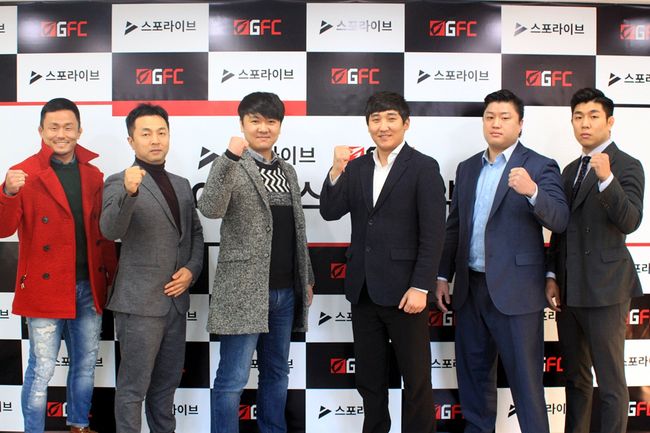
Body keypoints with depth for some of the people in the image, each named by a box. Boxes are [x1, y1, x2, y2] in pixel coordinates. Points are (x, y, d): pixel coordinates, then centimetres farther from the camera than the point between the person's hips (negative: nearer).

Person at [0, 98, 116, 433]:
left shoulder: (93, 175, 8)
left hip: (89, 287, 5)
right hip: (46, 288, -5)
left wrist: (111, 276, 8)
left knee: (86, 365, 16)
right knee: (41, 370, 1)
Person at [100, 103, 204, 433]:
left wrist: (191, 270, 1)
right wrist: (129, 192, -41)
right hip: (140, 302, -6)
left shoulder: (181, 185, 13)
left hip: (175, 299, 6)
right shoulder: (119, 182, -7)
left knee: (167, 383, 18)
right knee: (134, 387, 3)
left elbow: (195, 233, 18)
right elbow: (110, 230, -24)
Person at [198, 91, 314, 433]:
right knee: (233, 378, -1)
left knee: (277, 373, 17)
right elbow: (210, 209, -25)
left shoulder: (287, 171, 13)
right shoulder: (230, 166, -5)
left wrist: (307, 278, 17)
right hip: (245, 290, -6)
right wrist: (230, 157, -33)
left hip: (286, 291, 7)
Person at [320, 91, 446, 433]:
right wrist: (337, 170, -13)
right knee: (369, 378, 17)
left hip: (403, 290, -5)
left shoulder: (424, 168, -5)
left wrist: (420, 287, -15)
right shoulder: (356, 167, 9)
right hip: (363, 289, 5)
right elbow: (330, 212, 1)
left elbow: (433, 234, -10)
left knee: (416, 378, 8)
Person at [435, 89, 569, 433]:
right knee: (472, 372, 17)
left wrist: (532, 191, -36)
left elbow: (560, 220, -17)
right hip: (470, 288, 6)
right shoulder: (467, 168, 12)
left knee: (525, 377, 3)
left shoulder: (539, 167, -4)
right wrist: (443, 276, 10)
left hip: (515, 291, -5)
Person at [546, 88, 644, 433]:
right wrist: (552, 276, 9)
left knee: (610, 382, 1)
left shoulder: (626, 166, -6)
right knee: (575, 377, 18)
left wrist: (607, 178, -33)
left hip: (604, 289, -7)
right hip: (569, 290, 7)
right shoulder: (571, 170, 15)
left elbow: (630, 222, -19)